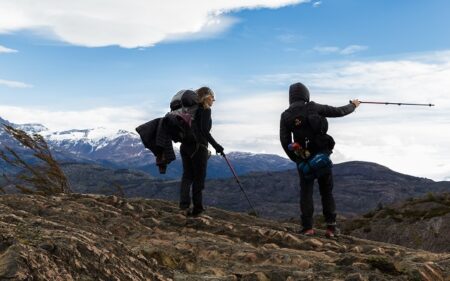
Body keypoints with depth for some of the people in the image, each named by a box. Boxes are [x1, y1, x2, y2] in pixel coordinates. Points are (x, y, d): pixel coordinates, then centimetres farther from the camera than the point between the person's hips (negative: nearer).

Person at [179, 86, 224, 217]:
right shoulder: (206, 110, -6)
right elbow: (204, 130, -17)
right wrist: (215, 145, -17)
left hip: (185, 146, 7)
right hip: (198, 146, -7)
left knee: (187, 175, 7)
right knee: (199, 177, 1)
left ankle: (184, 204, -5)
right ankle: (197, 207, 5)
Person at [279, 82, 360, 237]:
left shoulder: (286, 116, -1)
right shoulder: (314, 108, -3)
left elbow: (285, 141, -3)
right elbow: (338, 112, 4)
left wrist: (295, 158, 9)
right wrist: (353, 105, 23)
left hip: (303, 159, 0)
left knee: (306, 192, 6)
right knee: (327, 192, 9)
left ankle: (308, 228, 0)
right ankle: (331, 226, 7)